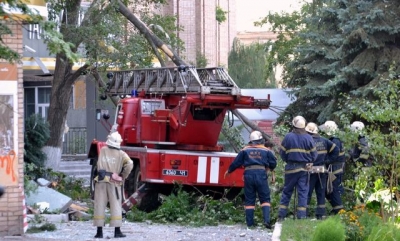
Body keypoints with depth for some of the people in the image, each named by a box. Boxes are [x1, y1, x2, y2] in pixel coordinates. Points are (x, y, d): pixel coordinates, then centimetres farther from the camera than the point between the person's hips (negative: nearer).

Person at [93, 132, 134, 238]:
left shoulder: (103, 150, 3)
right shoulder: (121, 154, -1)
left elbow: (99, 166, 11)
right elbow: (129, 164, -13)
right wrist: (122, 177, -3)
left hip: (101, 181, 1)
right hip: (113, 183, -1)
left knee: (99, 206, 5)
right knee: (116, 206, 3)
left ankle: (99, 231, 4)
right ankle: (117, 231, -2)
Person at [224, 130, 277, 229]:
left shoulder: (245, 150, 10)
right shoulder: (266, 151, 8)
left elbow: (236, 162, 11)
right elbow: (273, 163, 11)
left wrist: (229, 171, 27)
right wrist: (270, 168, 34)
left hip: (248, 174, 1)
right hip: (261, 174, -1)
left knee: (249, 200, 7)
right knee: (265, 199, 4)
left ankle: (249, 223, 6)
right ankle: (266, 220, -12)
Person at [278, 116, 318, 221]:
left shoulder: (288, 137, -6)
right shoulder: (308, 138, -4)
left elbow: (282, 153, 0)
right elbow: (314, 154, 1)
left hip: (291, 168, 0)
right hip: (304, 168, 0)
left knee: (287, 191, 9)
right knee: (303, 191, 5)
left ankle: (281, 216, 9)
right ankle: (301, 216, 1)